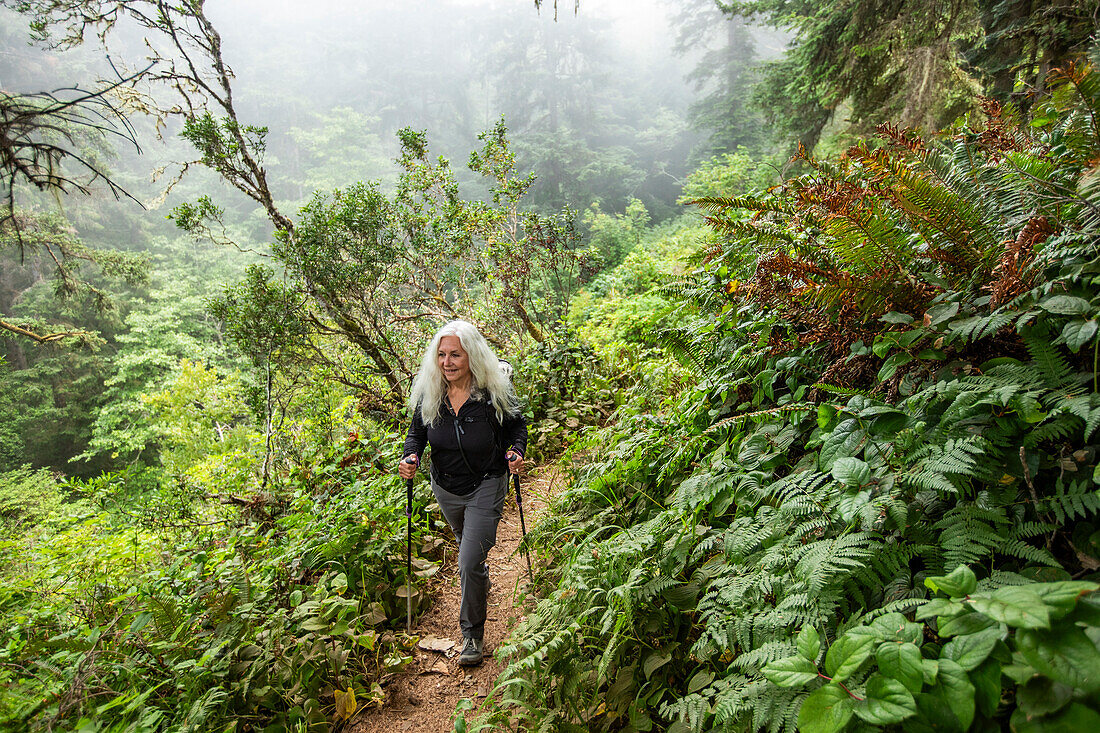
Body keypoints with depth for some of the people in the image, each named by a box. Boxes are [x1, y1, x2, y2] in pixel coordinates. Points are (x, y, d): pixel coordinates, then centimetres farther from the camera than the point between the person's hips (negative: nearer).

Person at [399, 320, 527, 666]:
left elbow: (517, 426, -4)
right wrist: (411, 457, -17)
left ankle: (473, 634, 14)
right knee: (467, 546, 29)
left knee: (470, 563, -10)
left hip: (486, 487, -4)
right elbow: (417, 432, 3)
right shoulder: (428, 394, -13)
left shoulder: (495, 392, -21)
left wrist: (516, 451, -23)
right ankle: (482, 582, 63)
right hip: (446, 488, 5)